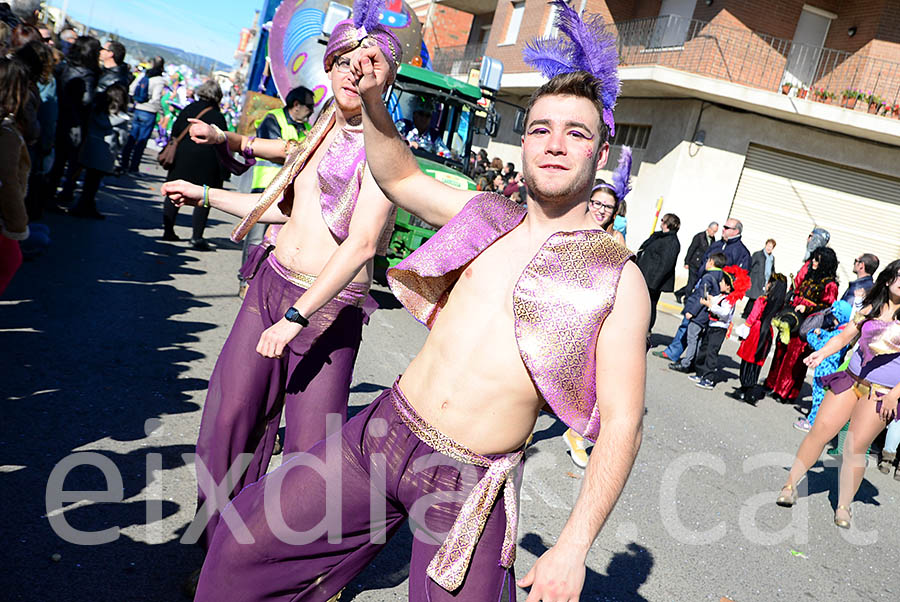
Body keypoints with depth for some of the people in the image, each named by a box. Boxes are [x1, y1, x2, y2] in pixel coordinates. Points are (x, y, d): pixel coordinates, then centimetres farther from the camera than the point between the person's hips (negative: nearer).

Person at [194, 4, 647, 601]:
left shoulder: (618, 278, -9)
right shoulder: (485, 215, 5)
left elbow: (621, 425, -11)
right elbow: (399, 176, 20)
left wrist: (572, 549, -16)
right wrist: (375, 100, 3)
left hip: (470, 487, -4)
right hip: (381, 433, 4)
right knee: (245, 544, 10)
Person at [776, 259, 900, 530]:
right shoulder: (870, 309, 9)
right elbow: (844, 336, 11)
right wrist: (822, 352, -7)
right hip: (851, 380, 3)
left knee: (855, 447, -5)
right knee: (820, 430, -3)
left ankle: (843, 507, 9)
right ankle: (791, 484, 8)